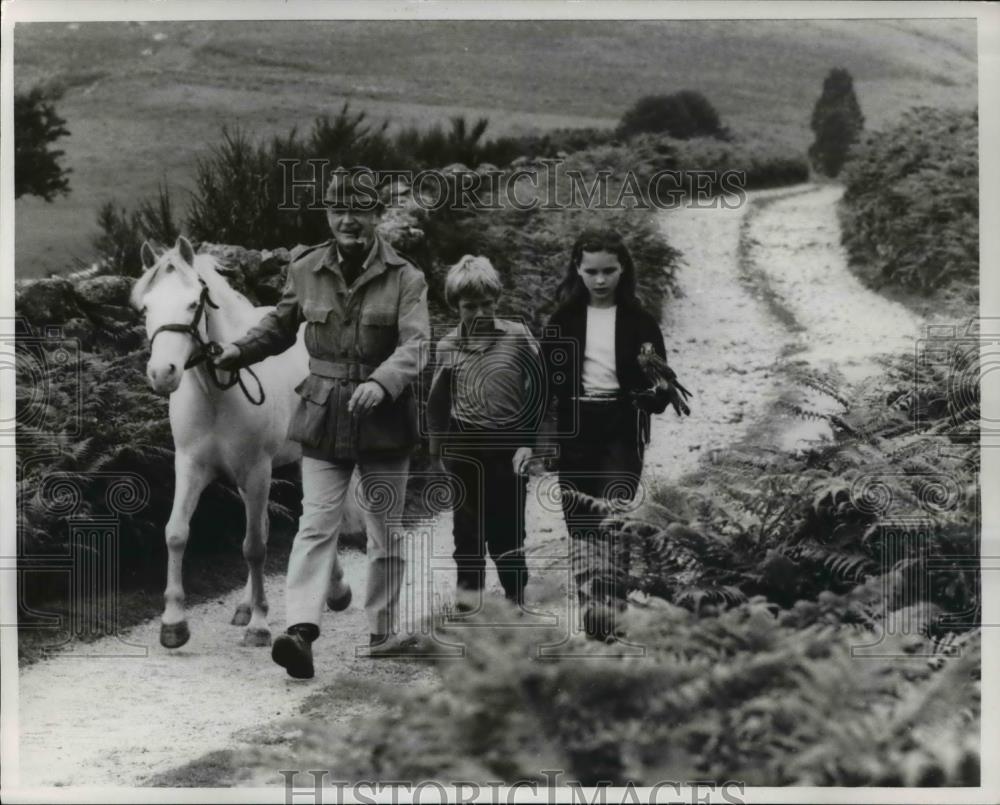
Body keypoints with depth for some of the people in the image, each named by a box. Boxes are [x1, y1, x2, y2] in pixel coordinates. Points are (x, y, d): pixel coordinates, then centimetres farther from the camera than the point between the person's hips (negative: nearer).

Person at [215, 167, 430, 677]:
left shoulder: (406, 279, -7)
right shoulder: (305, 270, 3)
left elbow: (415, 344, -20)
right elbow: (280, 326, 16)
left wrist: (381, 382, -38)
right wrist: (239, 352, -1)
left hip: (383, 420, -1)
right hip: (323, 418, 1)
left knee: (385, 532, 10)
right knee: (316, 523, -8)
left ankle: (383, 631, 22)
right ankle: (301, 627, -17)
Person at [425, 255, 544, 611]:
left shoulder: (518, 337, -6)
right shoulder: (447, 346, 1)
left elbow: (537, 390, -2)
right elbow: (438, 400, 12)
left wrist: (527, 440, -6)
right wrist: (436, 443, 16)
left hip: (508, 443, -2)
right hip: (464, 445, 2)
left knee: (507, 524, 0)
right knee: (468, 522, 10)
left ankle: (515, 595, 12)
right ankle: (469, 588, 23)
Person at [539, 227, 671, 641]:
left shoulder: (638, 322, 3)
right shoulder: (562, 321, 7)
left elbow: (659, 387, 5)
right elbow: (544, 384, 6)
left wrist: (654, 394, -19)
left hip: (621, 435, -2)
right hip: (574, 434, 2)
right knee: (581, 528, 5)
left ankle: (607, 612, -19)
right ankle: (590, 613, 12)